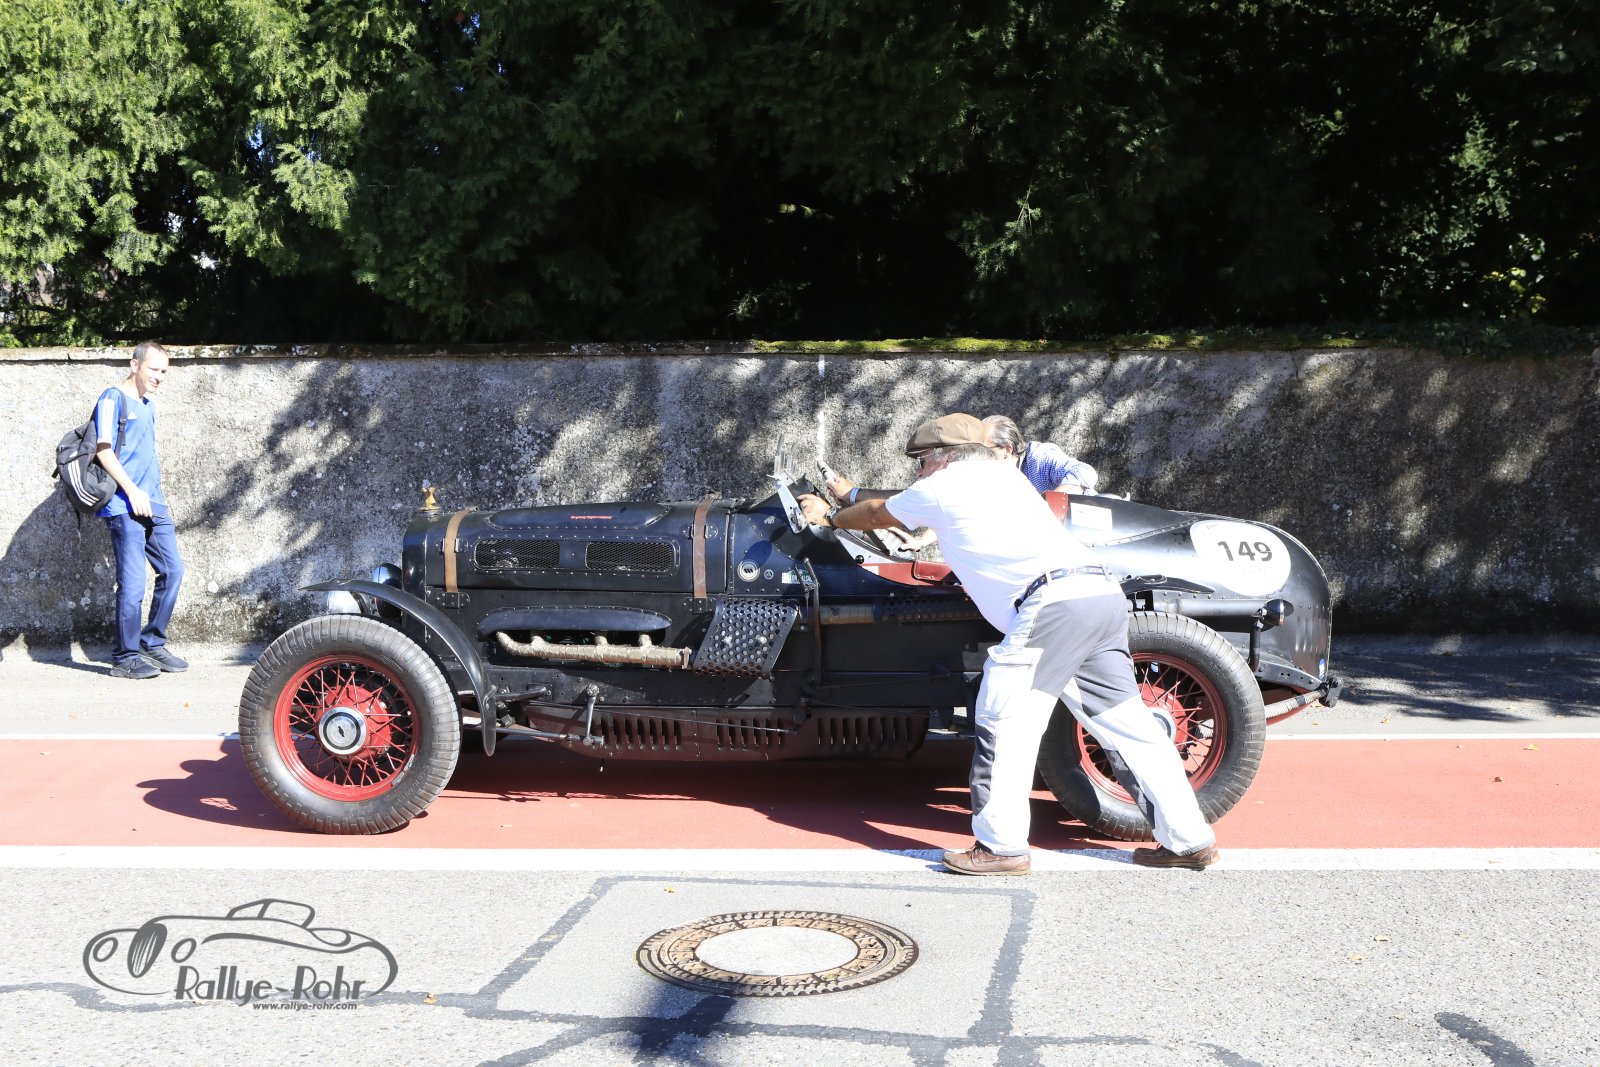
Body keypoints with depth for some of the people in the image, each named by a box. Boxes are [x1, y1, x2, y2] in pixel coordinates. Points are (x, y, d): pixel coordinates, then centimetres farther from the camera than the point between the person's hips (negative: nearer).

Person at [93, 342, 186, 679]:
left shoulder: (148, 405, 19)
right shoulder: (113, 399, -5)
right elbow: (103, 450, -13)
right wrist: (132, 491, -18)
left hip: (153, 504, 8)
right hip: (124, 507, -8)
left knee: (172, 570, 6)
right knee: (133, 584, -7)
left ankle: (153, 645, 17)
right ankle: (126, 658, 2)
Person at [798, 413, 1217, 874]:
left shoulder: (940, 487, 12)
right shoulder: (1004, 474, 31)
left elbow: (876, 514, 30)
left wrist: (830, 516, 48)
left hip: (1053, 602, -8)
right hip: (1105, 594, 8)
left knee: (1004, 723, -2)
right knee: (1125, 722, 10)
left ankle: (1001, 846, -2)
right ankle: (1188, 840, 13)